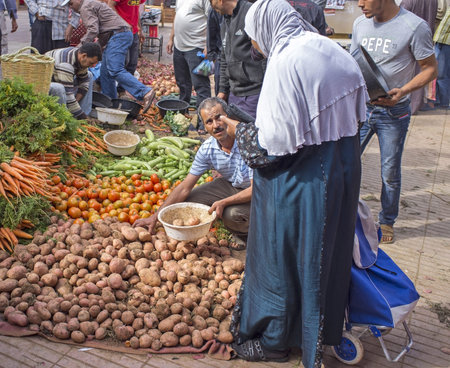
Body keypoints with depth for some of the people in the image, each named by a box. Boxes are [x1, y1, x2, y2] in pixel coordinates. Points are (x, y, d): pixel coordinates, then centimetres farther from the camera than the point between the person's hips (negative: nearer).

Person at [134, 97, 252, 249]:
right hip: (229, 185, 6)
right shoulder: (207, 149, -12)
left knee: (233, 213, -35)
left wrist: (223, 202, -31)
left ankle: (244, 234, 2)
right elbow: (185, 188, -8)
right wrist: (155, 217, -9)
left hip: (253, 193, -6)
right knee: (189, 200, -8)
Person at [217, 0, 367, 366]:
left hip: (299, 182, -8)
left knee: (281, 257, 11)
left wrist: (238, 129, -5)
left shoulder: (286, 61, -20)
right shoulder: (336, 52, 5)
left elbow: (275, 141, -24)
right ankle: (322, 334, 41)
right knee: (327, 255, 21)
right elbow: (356, 114, 10)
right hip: (342, 172, 8)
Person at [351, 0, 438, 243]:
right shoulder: (360, 23, 4)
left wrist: (402, 91, -21)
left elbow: (430, 69, -5)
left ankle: (387, 221, 30)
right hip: (360, 106, 4)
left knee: (390, 173, 8)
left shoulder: (414, 26, -11)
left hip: (393, 112, -4)